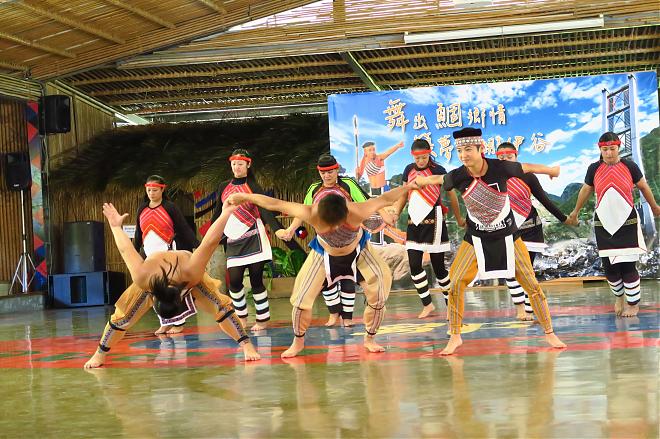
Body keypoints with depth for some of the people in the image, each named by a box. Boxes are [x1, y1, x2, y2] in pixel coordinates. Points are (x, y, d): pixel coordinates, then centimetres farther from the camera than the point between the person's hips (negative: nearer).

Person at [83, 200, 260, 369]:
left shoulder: (191, 272, -46)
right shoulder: (143, 278, -42)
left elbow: (209, 243, -39)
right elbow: (126, 250, -26)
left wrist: (226, 212, -30)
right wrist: (116, 226, -9)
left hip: (187, 275, -1)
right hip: (153, 276, 1)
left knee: (220, 305, -18)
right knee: (123, 316, -5)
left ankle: (246, 345, -9)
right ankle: (100, 354, 15)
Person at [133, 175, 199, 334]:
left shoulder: (170, 207, -5)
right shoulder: (142, 210, 9)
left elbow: (184, 229, -6)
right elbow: (138, 233, 17)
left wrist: (197, 246, -11)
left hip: (168, 252, -5)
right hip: (150, 254, 5)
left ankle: (179, 323, 3)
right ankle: (165, 323, 12)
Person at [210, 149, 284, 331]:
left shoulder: (253, 187, -2)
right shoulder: (224, 187, 10)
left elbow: (265, 211, -15)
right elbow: (218, 213, 18)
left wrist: (277, 229, -31)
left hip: (253, 239, -3)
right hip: (233, 241, 3)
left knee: (256, 280, -3)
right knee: (234, 281, -3)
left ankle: (263, 319, 8)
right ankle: (241, 317, 17)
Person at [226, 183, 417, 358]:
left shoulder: (357, 212, -42)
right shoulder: (312, 214, -41)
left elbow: (385, 199, -26)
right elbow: (275, 204, -31)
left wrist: (410, 185, -19)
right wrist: (245, 197, -23)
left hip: (358, 252, 0)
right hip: (324, 255, 0)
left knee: (378, 296, -5)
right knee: (301, 299, -4)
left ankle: (369, 339, 20)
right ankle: (298, 342, 21)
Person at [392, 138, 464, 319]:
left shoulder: (438, 171, -9)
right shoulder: (409, 170, 4)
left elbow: (451, 195, 1)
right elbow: (404, 195, 14)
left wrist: (459, 218, 9)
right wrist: (395, 215, 2)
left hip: (433, 222, -4)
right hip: (414, 222, 4)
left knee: (438, 266, 0)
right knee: (414, 264, -3)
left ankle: (450, 302, 16)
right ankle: (427, 304, 10)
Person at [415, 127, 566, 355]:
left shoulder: (500, 168, -22)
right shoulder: (458, 176, -16)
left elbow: (526, 167, -2)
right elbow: (436, 179, 6)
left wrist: (551, 170, 17)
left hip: (506, 235, -1)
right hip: (476, 238, 1)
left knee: (532, 284, 2)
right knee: (455, 284, -10)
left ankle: (549, 333, 20)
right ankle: (455, 337, 7)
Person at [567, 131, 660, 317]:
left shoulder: (630, 166, -6)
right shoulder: (594, 169, -2)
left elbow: (643, 187, 9)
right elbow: (586, 190, 14)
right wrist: (576, 211, 25)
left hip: (627, 223, -2)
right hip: (603, 224, 2)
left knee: (628, 266, -4)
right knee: (609, 267, 4)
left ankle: (633, 303, 11)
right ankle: (619, 297, 28)